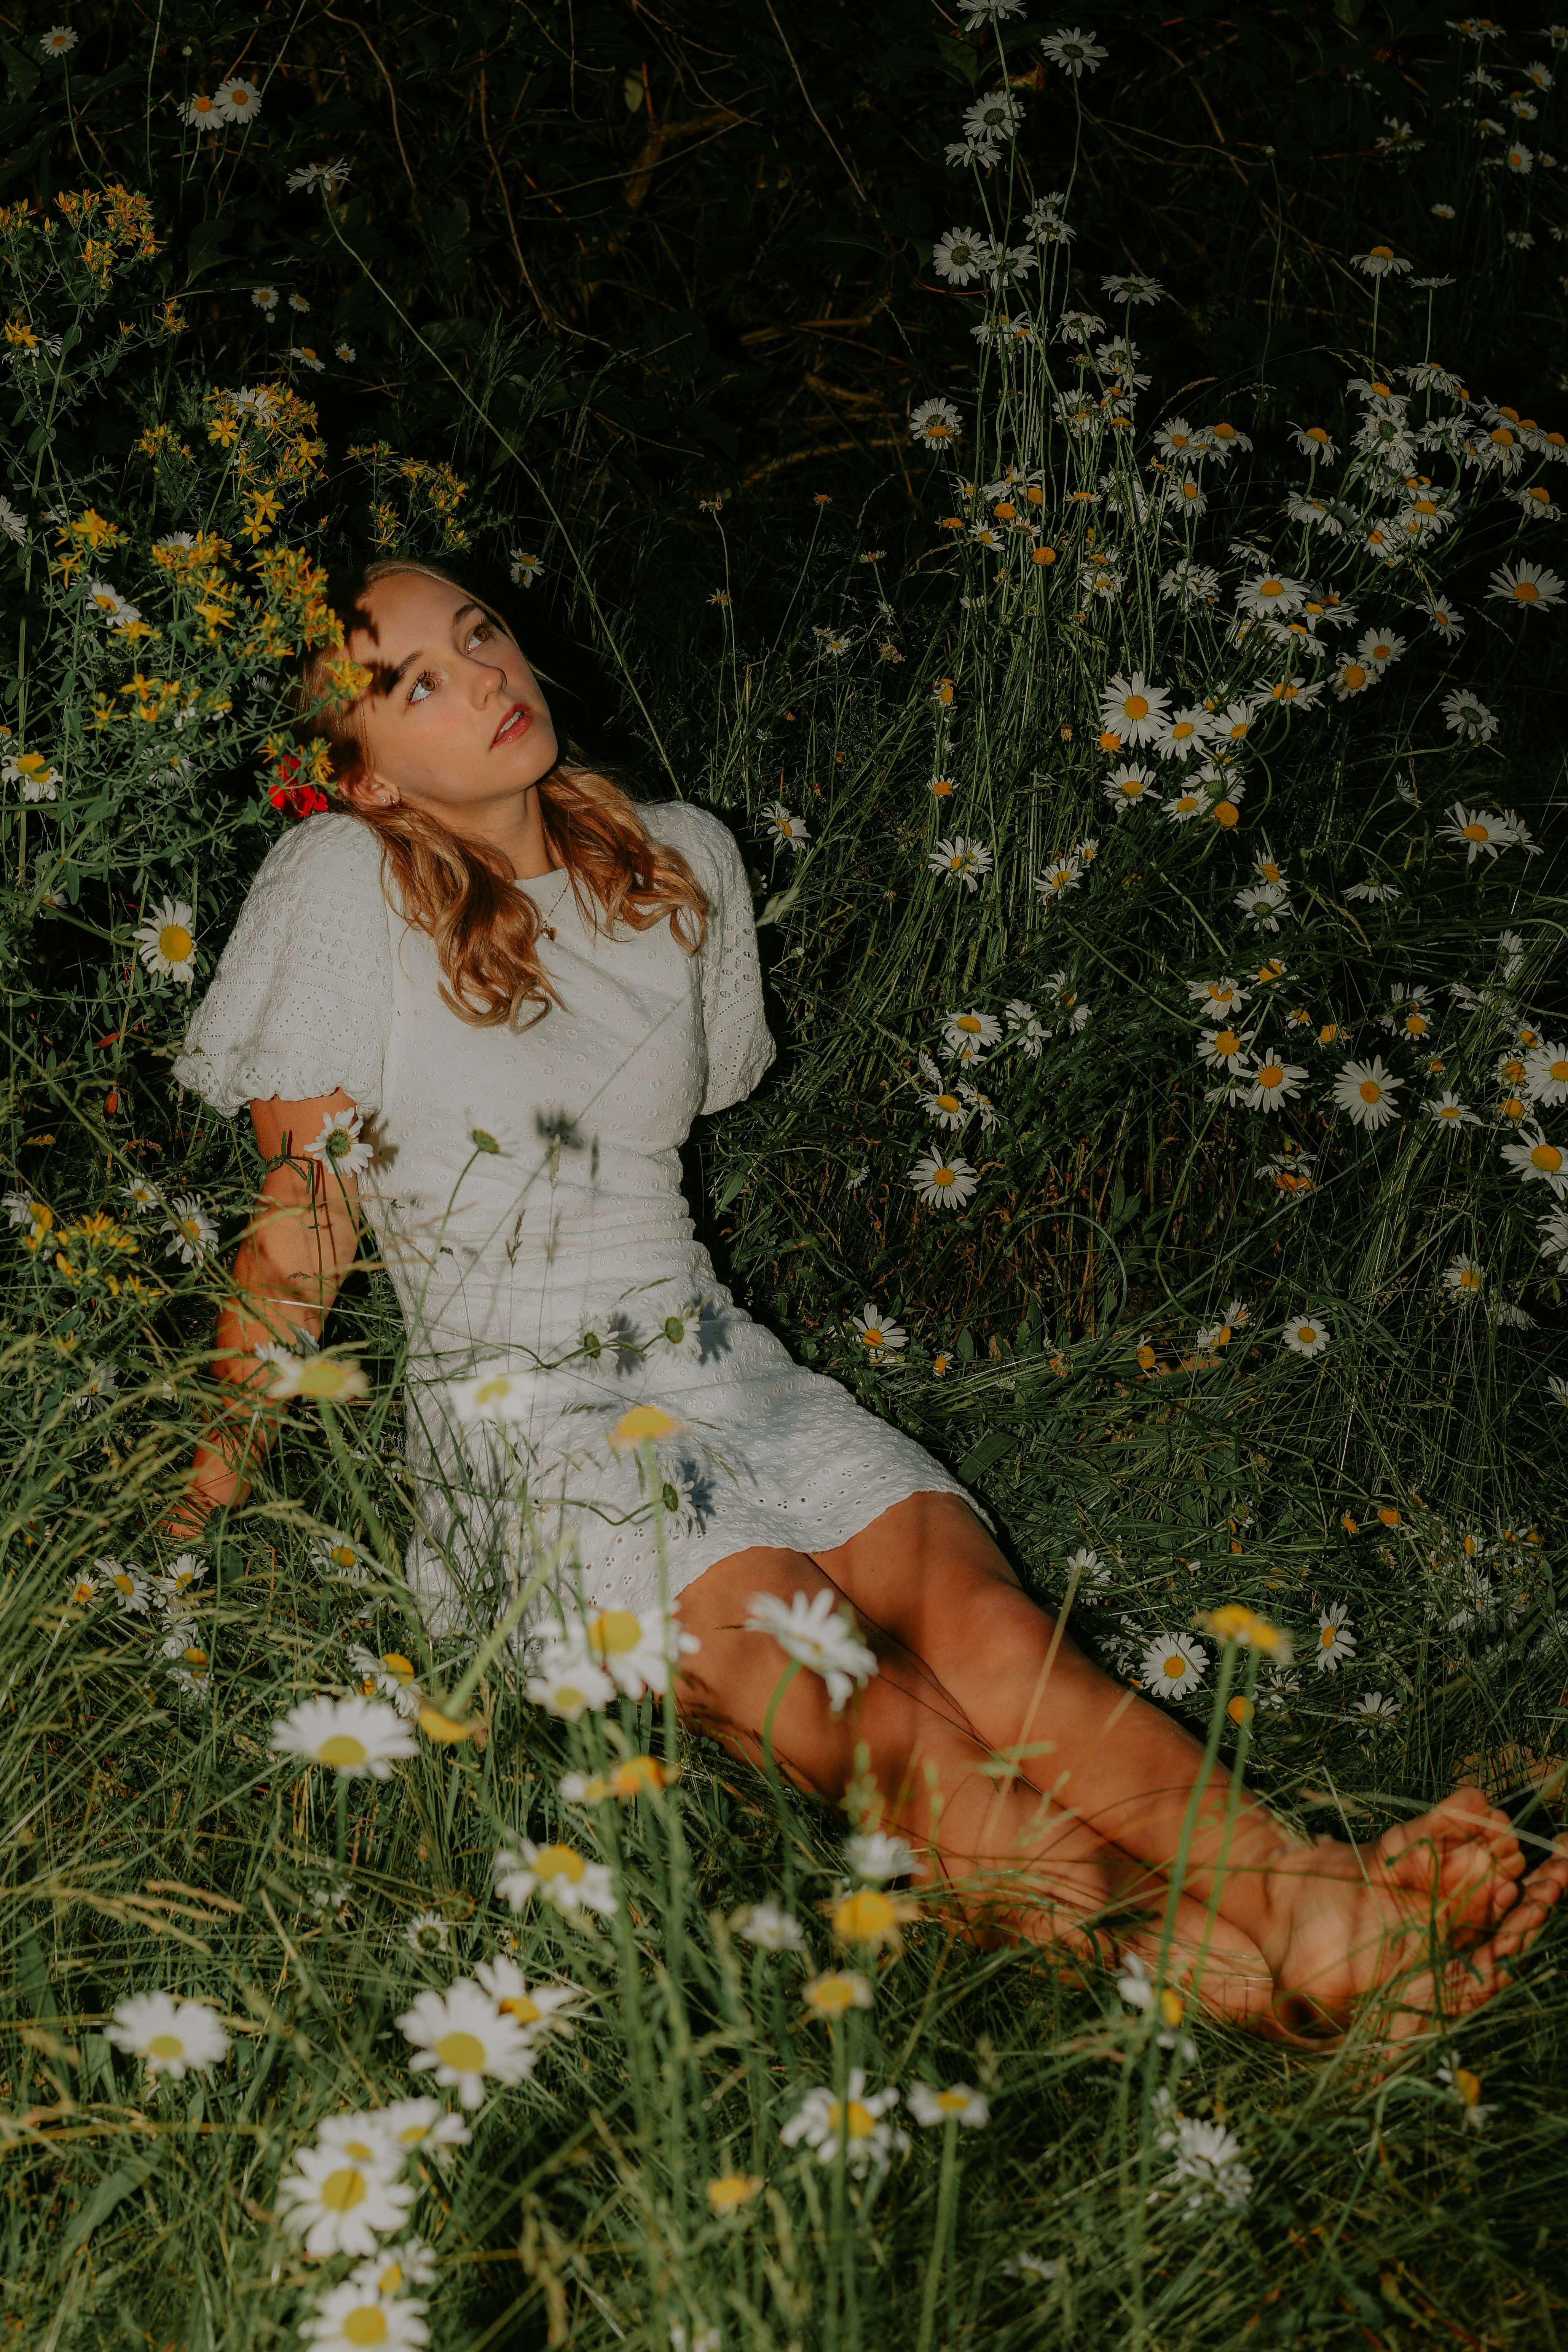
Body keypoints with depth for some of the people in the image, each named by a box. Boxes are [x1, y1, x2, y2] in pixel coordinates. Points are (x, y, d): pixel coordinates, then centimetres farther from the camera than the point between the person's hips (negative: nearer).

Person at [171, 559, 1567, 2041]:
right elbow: (299, 1238, -1)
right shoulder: (345, 888, -6)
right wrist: (212, 1490, 2)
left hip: (711, 1358, 5)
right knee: (860, 1706, -30)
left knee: (976, 1615, -26)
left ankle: (1308, 1896, -46)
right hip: (518, 1419, -4)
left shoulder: (681, 863, 10)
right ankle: (1195, 1964, -48)